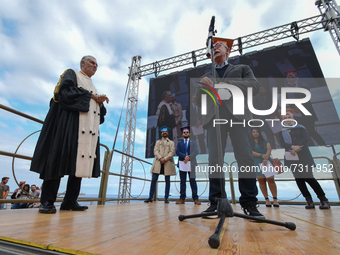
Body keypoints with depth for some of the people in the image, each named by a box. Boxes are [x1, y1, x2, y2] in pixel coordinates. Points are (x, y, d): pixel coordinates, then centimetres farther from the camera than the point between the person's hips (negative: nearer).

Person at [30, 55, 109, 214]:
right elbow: (66, 91, -9)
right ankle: (47, 202, -3)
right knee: (60, 159, -10)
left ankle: (70, 201, 4)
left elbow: (96, 109, 23)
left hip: (88, 129, 7)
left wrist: (100, 102, 2)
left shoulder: (92, 86, 29)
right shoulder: (71, 74, 11)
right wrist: (91, 96, -5)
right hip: (70, 121, -6)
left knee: (81, 162, 0)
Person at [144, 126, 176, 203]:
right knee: (154, 180, -5)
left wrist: (165, 159, -13)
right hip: (158, 162, 1)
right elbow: (155, 151, 6)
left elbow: (172, 152, 2)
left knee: (167, 180, 2)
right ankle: (150, 197, 1)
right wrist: (160, 158, -12)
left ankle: (166, 198, 9)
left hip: (168, 163, 0)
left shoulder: (171, 142, 15)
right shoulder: (158, 142, 20)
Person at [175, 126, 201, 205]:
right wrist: (184, 156, -16)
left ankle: (195, 198, 6)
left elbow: (196, 151, -3)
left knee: (193, 181, 0)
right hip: (182, 164, 2)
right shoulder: (179, 143, 15)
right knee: (183, 182, 6)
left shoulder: (193, 142, 11)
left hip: (191, 164, -1)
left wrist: (189, 157, -15)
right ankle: (182, 198, 11)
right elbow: (177, 152, 0)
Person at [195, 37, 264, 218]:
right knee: (214, 160, -6)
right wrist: (202, 85, -2)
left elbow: (255, 86, 5)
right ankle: (216, 202, -1)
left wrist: (228, 84, -7)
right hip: (214, 117, 2)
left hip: (237, 115, -1)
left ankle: (249, 203, -2)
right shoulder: (207, 76, 28)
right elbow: (198, 102, 18)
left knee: (245, 158, -10)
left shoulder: (242, 69, 24)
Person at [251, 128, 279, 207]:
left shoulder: (265, 141, 13)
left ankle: (275, 199, -1)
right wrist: (261, 155, -12)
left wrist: (266, 158, -16)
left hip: (266, 162, 1)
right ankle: (267, 200, 9)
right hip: (256, 164, -1)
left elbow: (269, 149, -1)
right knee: (261, 181, 0)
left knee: (271, 180, -6)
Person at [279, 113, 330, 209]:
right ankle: (309, 201, 9)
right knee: (298, 178, 1)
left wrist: (297, 148, -18)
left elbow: (306, 138, -5)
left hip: (303, 156, -2)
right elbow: (283, 143, -1)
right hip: (291, 157, 3)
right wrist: (292, 147, -20)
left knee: (308, 177, -8)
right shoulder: (282, 132, 12)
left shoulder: (300, 128, 9)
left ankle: (323, 199, 4)